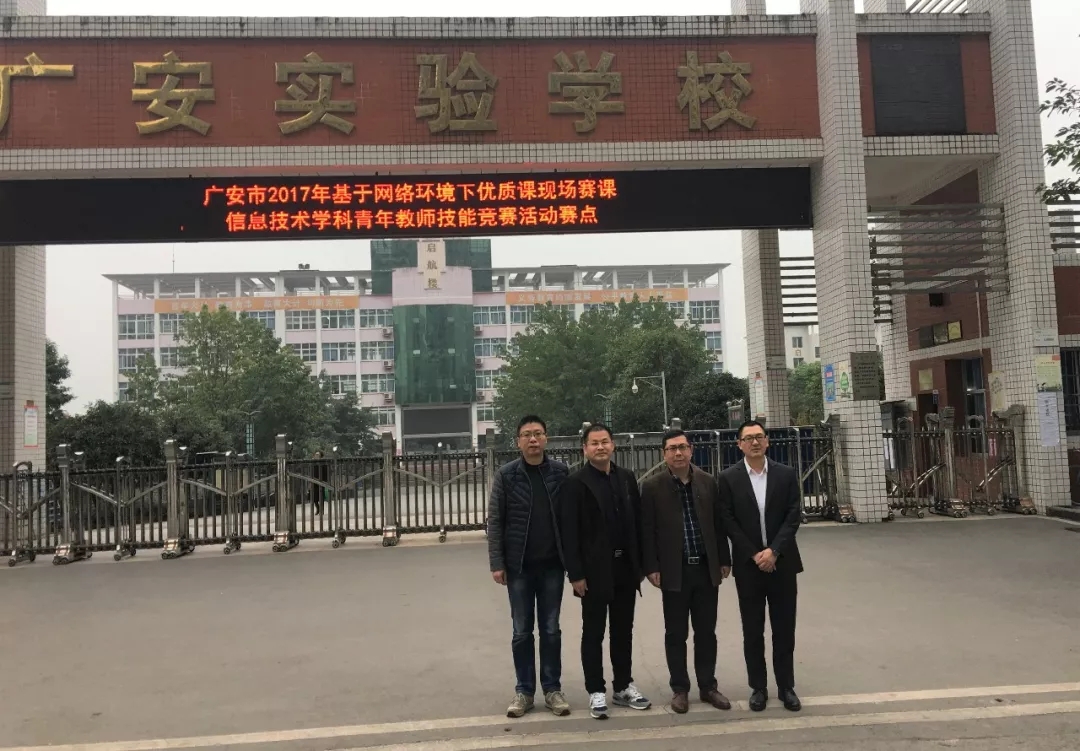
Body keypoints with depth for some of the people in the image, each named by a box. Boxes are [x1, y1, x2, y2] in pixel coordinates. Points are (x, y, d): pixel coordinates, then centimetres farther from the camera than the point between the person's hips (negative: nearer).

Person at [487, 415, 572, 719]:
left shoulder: (560, 472, 0)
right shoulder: (506, 475, -3)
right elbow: (495, 521, -3)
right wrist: (497, 563, -8)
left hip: (552, 564, 1)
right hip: (519, 566, 0)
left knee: (551, 630, 9)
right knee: (522, 632, 8)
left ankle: (553, 689, 21)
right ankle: (524, 691, 20)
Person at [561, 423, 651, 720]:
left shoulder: (627, 478, 7)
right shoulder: (576, 483, -8)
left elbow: (637, 521, 8)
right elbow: (569, 532, -11)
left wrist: (640, 564, 5)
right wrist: (576, 574, -15)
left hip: (625, 567, 5)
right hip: (595, 570, -5)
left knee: (623, 631, 14)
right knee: (593, 633, 6)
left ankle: (623, 687, 26)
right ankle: (596, 691, 17)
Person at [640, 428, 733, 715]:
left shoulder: (708, 482, 5)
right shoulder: (653, 486, -5)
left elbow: (719, 524, 9)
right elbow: (647, 531, -4)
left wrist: (724, 560, 7)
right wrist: (651, 568, -8)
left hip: (707, 568, 3)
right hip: (674, 571, -2)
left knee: (706, 632, 11)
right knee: (676, 634, 7)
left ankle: (708, 686, 24)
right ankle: (680, 689, 19)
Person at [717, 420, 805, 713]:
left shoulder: (786, 474, 2)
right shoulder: (728, 478, -3)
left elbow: (794, 516, -3)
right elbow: (728, 521, -5)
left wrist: (773, 551, -13)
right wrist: (754, 555, -11)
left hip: (782, 562, 1)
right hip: (748, 564, -1)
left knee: (784, 629, 7)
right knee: (752, 630, 7)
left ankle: (786, 686, 20)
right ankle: (758, 687, 18)